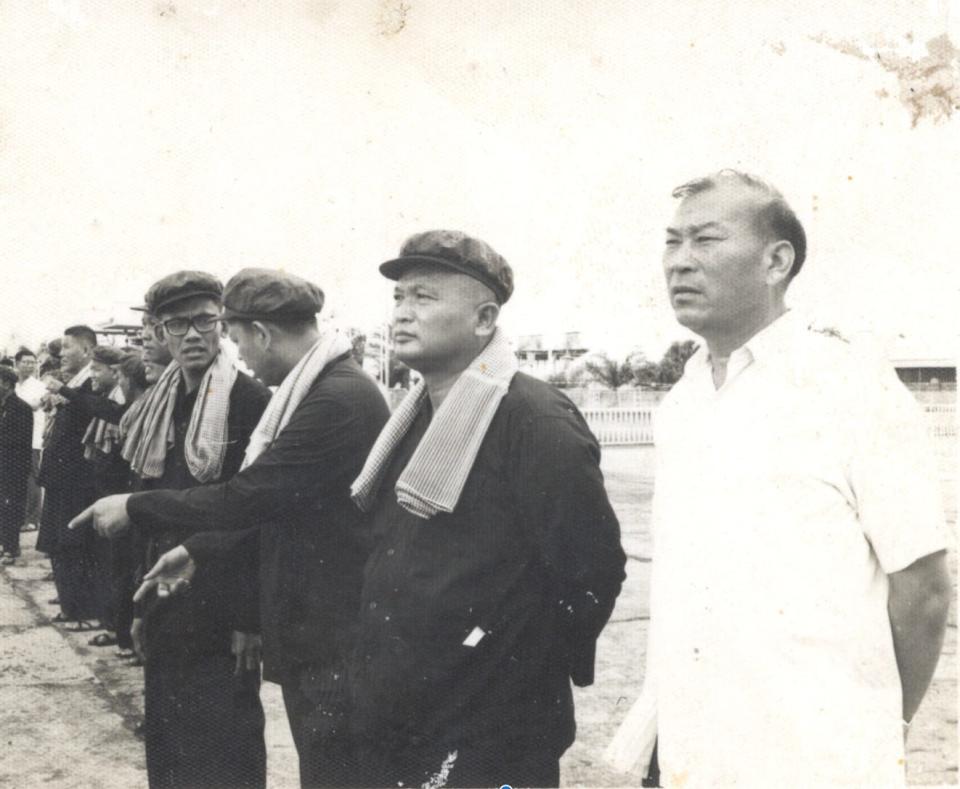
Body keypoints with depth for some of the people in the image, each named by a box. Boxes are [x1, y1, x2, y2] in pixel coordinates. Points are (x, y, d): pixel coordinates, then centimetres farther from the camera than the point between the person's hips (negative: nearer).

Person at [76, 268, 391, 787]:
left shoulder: (339, 399, -22)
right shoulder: (320, 388, 10)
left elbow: (246, 495, -22)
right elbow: (275, 505, 18)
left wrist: (134, 507, -10)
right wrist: (198, 550, 12)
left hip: (335, 635, -10)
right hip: (312, 626, 10)